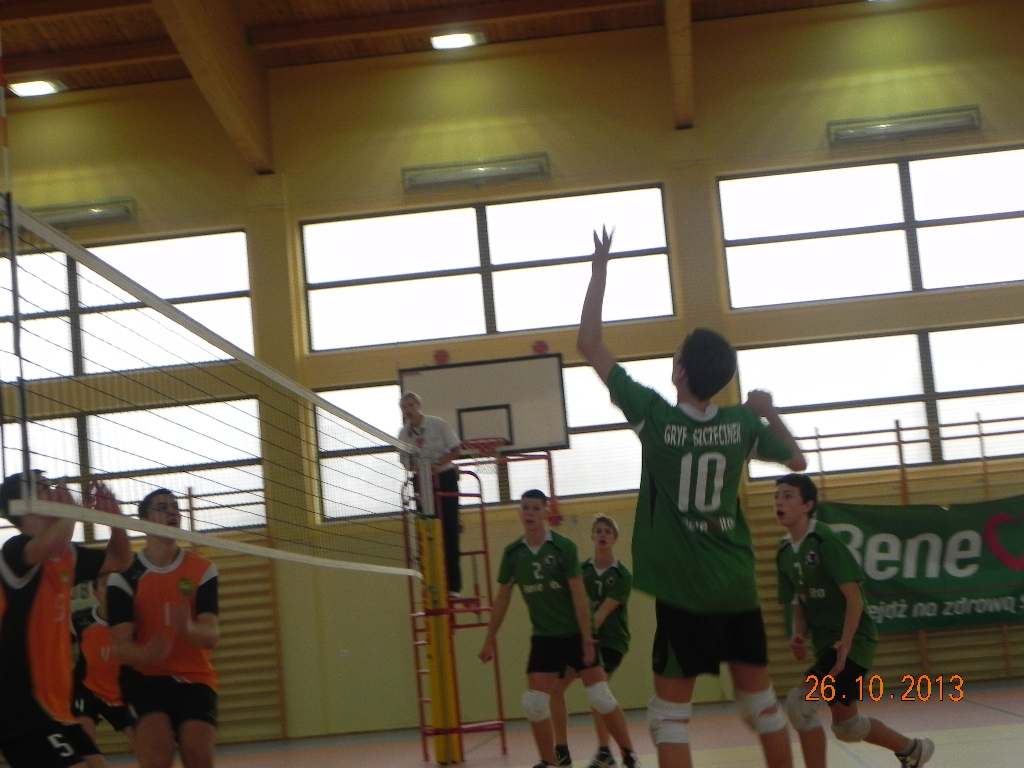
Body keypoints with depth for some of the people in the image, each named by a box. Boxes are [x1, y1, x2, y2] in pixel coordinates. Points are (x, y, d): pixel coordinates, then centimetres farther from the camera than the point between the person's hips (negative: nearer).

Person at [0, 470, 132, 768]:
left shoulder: (65, 556, 12)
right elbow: (52, 543, -39)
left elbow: (119, 559, 25)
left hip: (50, 700, 10)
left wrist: (113, 515, 6)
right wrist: (72, 509, -20)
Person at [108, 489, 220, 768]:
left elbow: (211, 634, -11)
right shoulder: (125, 575, -4)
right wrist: (147, 654, -35)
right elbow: (120, 645, -11)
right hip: (145, 677, -2)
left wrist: (189, 628, -36)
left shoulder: (202, 570, 0)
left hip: (195, 678, 2)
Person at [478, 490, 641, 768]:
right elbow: (502, 599, 9)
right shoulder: (513, 553, 0)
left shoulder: (563, 547, -12)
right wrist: (490, 639, 10)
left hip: (575, 634, -4)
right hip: (543, 638, 4)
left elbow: (579, 595, -13)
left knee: (600, 697, -8)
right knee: (534, 703, -4)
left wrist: (587, 638, -17)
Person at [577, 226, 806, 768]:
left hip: (682, 590, -4)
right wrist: (769, 411, 29)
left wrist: (600, 266, 1)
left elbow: (589, 344, -4)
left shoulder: (656, 417, -9)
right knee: (760, 699, 14)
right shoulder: (742, 424, 0)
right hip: (738, 587, 4)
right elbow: (796, 461, 19)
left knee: (670, 709, 0)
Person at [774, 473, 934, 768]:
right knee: (845, 724, 17)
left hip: (851, 640, -8)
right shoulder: (785, 553, 5)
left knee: (799, 703, -21)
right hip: (825, 643, 8)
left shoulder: (825, 540, -17)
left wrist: (845, 644, -28)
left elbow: (854, 596, -19)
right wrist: (799, 636, -6)